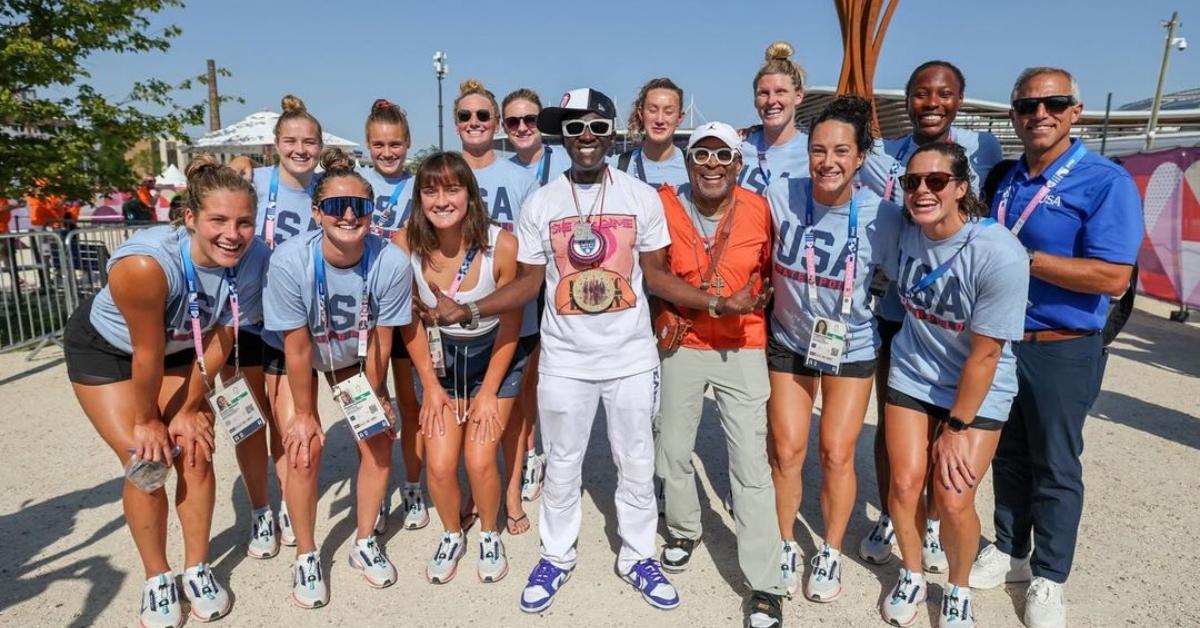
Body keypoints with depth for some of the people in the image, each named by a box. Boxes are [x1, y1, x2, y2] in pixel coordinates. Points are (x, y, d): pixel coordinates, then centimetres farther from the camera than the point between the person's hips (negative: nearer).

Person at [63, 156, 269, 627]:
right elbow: (147, 354, -26)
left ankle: (198, 568, 18)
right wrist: (146, 421, -12)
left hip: (179, 347, 3)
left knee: (195, 452, -2)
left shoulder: (254, 260, -28)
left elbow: (220, 340, -15)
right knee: (146, 461, -6)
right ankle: (157, 578, 15)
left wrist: (189, 410, -6)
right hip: (102, 347, -3)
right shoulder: (144, 264, -40)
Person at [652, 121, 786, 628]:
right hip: (681, 345, 1)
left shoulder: (759, 210, -6)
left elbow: (770, 272, 9)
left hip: (742, 348, -1)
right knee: (672, 450, 14)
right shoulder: (664, 205, -7)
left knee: (751, 466, -2)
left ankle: (765, 586, 10)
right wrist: (662, 317, -3)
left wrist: (752, 302, -4)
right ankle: (684, 528, 43)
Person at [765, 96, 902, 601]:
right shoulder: (780, 196, -17)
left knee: (836, 455, 6)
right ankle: (786, 546, 29)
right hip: (789, 342, 1)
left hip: (851, 349, -1)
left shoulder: (881, 216, -18)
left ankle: (831, 553, 29)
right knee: (786, 451, 6)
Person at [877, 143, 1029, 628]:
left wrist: (956, 428, -12)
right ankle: (912, 577, 29)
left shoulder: (999, 255, -25)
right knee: (904, 485, 1)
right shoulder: (905, 233, -10)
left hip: (978, 390, -3)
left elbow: (984, 355, -19)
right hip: (912, 376, 4)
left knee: (953, 499, -4)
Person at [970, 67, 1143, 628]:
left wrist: (1022, 258, -21)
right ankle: (1010, 551, 35)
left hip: (1061, 351, -6)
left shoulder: (1106, 181, -13)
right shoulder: (1006, 182, 8)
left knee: (1055, 469, 9)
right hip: (997, 342, 6)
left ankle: (1048, 579, 26)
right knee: (1008, 456, 17)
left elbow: (1113, 277, -23)